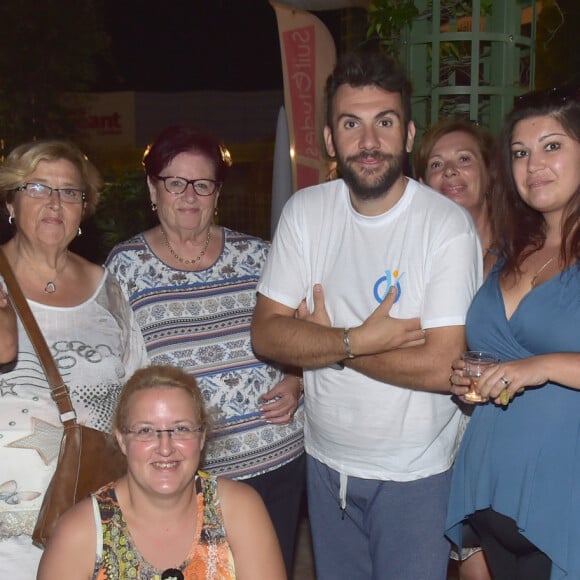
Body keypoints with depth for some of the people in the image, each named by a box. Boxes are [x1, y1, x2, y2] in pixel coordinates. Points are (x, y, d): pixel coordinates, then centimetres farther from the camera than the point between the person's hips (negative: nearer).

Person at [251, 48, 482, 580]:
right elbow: (266, 334, -9)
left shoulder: (448, 226, -19)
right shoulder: (305, 212, -6)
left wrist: (324, 339, -17)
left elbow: (440, 367, -26)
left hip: (414, 474, -4)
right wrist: (359, 340, -23)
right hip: (326, 460, 4)